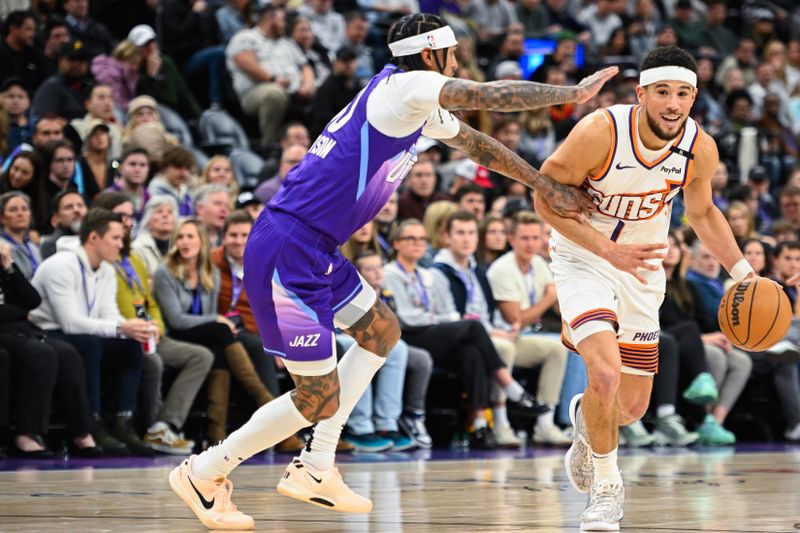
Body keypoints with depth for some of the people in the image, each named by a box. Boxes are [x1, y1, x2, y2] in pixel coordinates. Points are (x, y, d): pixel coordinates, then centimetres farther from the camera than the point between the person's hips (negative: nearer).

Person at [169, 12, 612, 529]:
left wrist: (551, 188, 27)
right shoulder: (406, 86, -11)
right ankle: (203, 473, 11)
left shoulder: (422, 109, 17)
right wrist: (573, 93, -2)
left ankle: (314, 469, 23)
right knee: (318, 400, -5)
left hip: (313, 251, 11)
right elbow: (491, 96, -14)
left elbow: (479, 144, 27)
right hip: (287, 253, -11)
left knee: (382, 331, 23)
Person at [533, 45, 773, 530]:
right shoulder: (600, 132, -26)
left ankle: (585, 418, 47)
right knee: (606, 373, -27)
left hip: (643, 269, 4)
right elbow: (545, 196, -17)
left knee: (633, 407, 8)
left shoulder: (701, 149, -12)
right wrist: (610, 250, -26)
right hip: (585, 259, -4)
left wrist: (744, 272, 0)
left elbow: (701, 211, 9)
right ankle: (607, 486, -2)